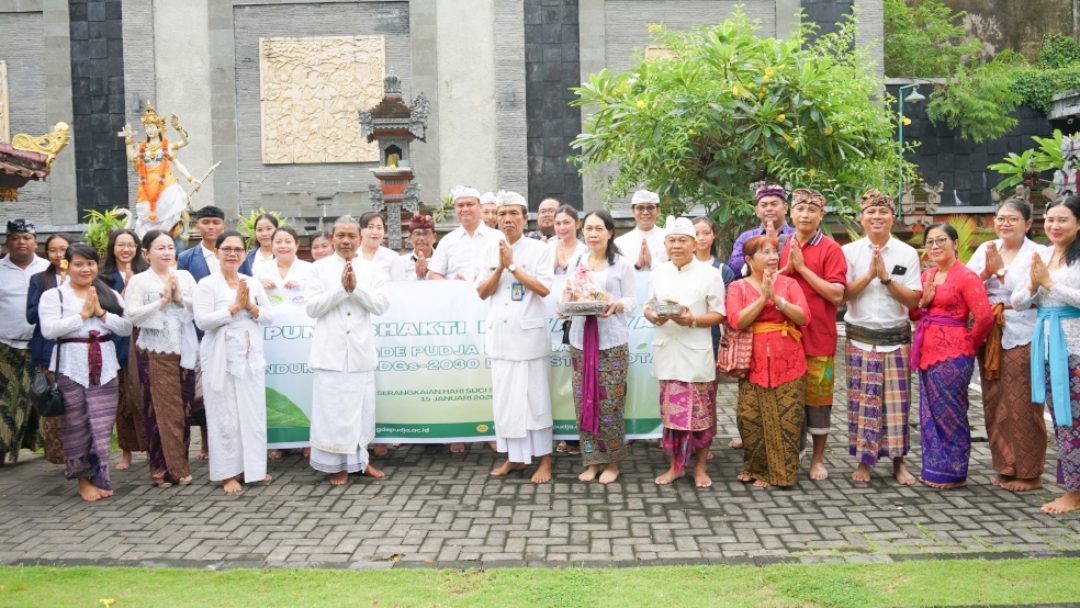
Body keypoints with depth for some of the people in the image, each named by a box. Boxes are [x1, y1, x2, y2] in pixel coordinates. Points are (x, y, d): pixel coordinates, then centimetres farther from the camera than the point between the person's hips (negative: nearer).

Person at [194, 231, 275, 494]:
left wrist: (250, 306, -10)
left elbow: (270, 317, 7)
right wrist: (235, 307, -15)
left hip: (252, 358, 5)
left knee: (254, 413, 8)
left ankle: (253, 467, 20)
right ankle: (228, 473, 9)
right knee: (226, 416, 0)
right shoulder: (207, 285, -4)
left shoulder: (253, 283, 10)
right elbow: (202, 320, -15)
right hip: (223, 360, -4)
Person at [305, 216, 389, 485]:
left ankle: (360, 459, 23)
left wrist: (356, 288, -14)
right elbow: (311, 307, -6)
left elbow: (381, 305, -2)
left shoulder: (372, 269, 6)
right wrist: (341, 289, -14)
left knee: (362, 406, 9)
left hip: (360, 349, 2)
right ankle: (337, 464, 11)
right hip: (331, 350, -2)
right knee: (332, 408, 1)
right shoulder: (320, 268, 2)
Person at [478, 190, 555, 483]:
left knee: (535, 396, -1)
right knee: (505, 397, 8)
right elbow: (482, 292, 5)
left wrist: (512, 265, -13)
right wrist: (500, 267, -9)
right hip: (500, 334, 4)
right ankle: (514, 456, 19)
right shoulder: (491, 250, 9)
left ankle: (544, 460, 7)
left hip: (529, 333, -4)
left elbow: (543, 288, -12)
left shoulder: (539, 249, -2)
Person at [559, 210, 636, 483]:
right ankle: (592, 460, 16)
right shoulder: (575, 261, 12)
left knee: (610, 402, -2)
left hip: (612, 341, -4)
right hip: (581, 339, 4)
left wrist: (616, 305, -21)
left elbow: (632, 301, -1)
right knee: (584, 401, 4)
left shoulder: (622, 264, 0)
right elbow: (567, 294, 14)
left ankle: (612, 461, 13)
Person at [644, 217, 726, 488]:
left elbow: (719, 315, -4)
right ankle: (675, 465, 20)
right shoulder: (658, 272, 8)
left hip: (697, 353, -3)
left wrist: (692, 320, -20)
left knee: (700, 411, 2)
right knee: (671, 410, 8)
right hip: (667, 351, 3)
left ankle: (700, 466, 18)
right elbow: (649, 306, 13)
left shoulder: (710, 274, -4)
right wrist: (654, 316, -10)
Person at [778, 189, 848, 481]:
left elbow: (836, 294, -12)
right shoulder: (782, 246, 8)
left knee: (818, 398, 5)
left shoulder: (831, 249, -4)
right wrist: (787, 267, -10)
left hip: (818, 338, -3)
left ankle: (818, 459, 18)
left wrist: (801, 267, -13)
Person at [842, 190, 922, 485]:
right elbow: (843, 294, -5)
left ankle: (899, 462, 13)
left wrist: (886, 277, -14)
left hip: (896, 338, 1)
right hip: (860, 337, 0)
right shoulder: (849, 251, 1)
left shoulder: (907, 253, 2)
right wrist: (869, 275, -15)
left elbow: (913, 300, -3)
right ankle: (863, 461, 12)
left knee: (897, 400, 2)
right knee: (862, 400, 1)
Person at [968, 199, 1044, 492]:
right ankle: (1005, 467, 21)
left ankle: (1029, 473, 10)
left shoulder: (1035, 253, -3)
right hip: (990, 337, 5)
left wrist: (1001, 270, -17)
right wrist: (985, 273, -13)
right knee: (995, 404, 9)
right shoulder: (985, 249, 10)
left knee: (1023, 405, -2)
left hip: (1023, 338, -5)